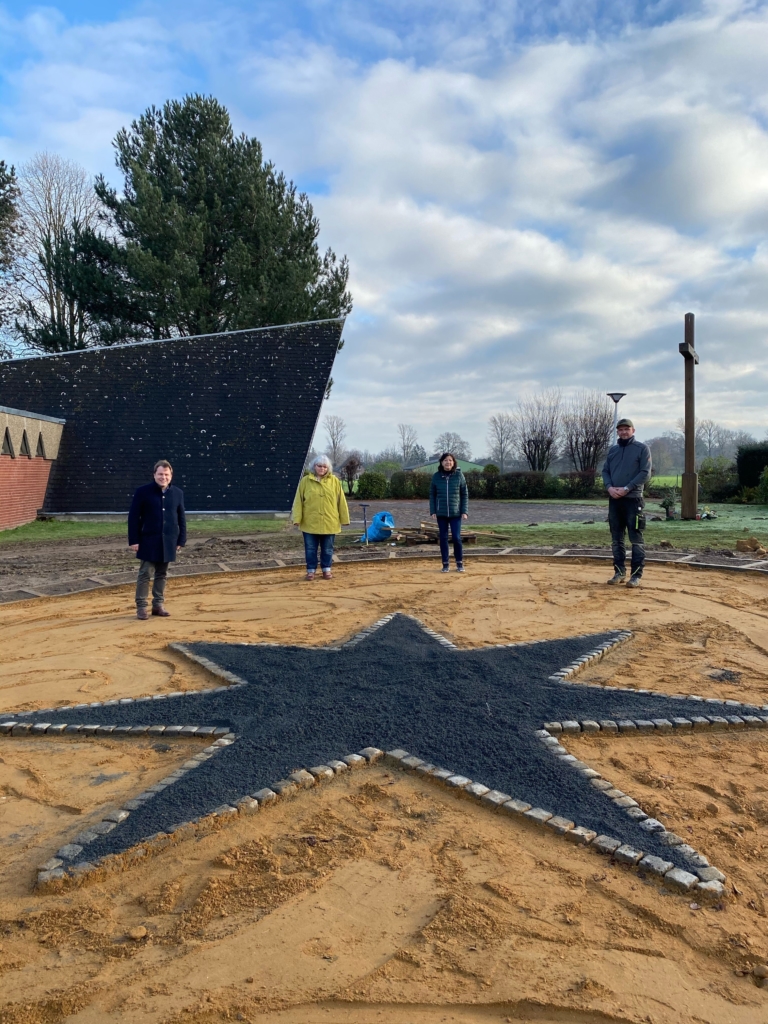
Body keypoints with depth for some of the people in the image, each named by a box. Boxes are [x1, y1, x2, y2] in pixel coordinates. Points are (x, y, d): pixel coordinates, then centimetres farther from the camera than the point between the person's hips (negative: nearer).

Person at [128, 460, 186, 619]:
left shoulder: (178, 493, 6)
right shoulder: (143, 492, -4)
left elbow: (182, 518, 10)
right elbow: (133, 517, -4)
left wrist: (181, 540, 6)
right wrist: (133, 540, -8)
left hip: (168, 541, 3)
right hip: (149, 540, -3)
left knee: (162, 574, 11)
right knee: (145, 573, -1)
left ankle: (158, 605, 20)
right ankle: (141, 606, 6)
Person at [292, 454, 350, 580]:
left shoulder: (334, 481, 2)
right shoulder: (305, 481, -1)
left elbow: (341, 501, 4)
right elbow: (298, 501, -2)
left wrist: (344, 518, 3)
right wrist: (297, 518, -8)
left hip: (329, 523, 1)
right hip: (310, 523, -1)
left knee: (327, 549, 10)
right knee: (310, 549, 7)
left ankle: (326, 569, 24)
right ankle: (311, 570, 19)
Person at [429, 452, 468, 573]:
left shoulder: (459, 475, -2)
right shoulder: (436, 476, 1)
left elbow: (464, 494, 1)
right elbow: (432, 495, 6)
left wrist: (464, 511, -4)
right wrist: (432, 511, -1)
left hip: (455, 513, -1)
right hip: (441, 513, 1)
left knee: (456, 537, -4)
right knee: (443, 538, 6)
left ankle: (459, 563, 12)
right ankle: (445, 564, 15)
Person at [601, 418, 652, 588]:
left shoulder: (642, 448, 0)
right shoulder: (612, 449, 15)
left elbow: (645, 472, -8)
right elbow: (605, 471, 13)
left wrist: (626, 488, -15)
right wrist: (609, 487, -6)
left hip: (633, 498, -5)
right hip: (614, 499, 5)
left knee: (636, 539, -4)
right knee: (616, 539, 9)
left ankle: (636, 575, -1)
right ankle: (619, 572, 18)